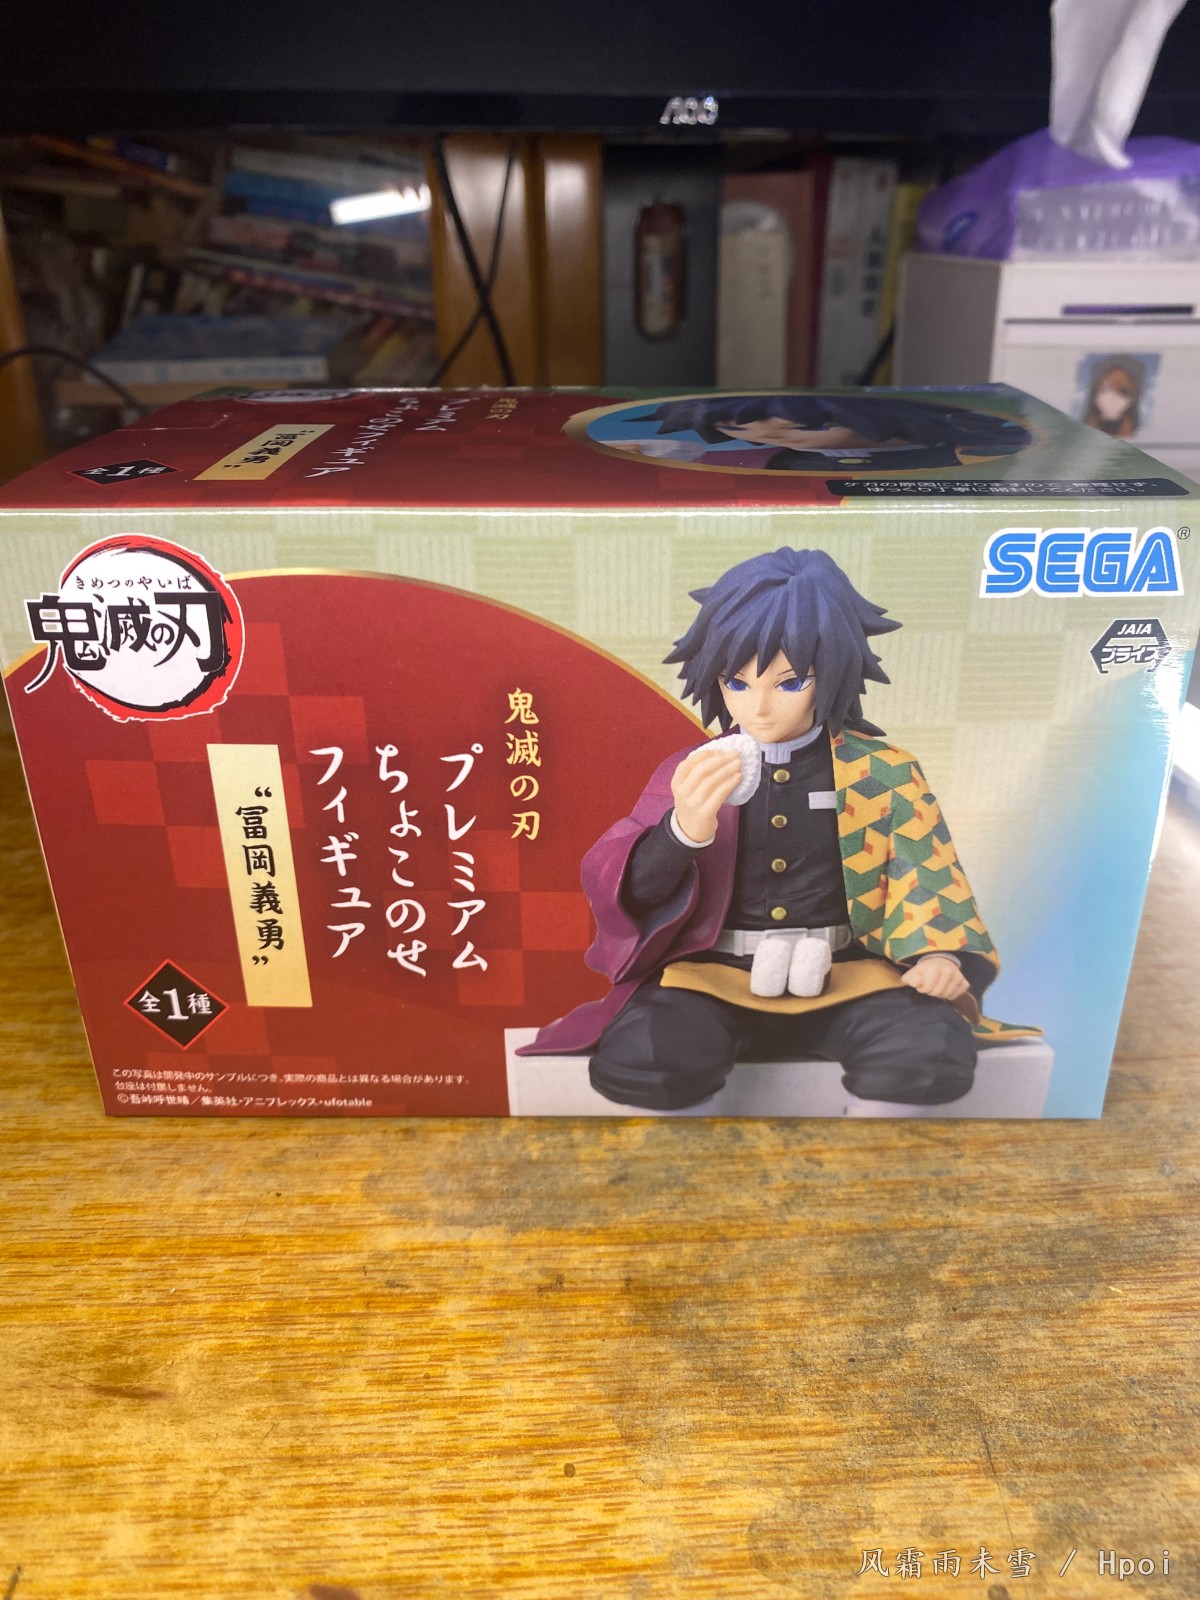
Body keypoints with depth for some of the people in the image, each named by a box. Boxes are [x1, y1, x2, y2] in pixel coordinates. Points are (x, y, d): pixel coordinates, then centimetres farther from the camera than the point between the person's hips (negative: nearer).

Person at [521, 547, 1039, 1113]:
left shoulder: (882, 771, 3)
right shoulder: (693, 771, 3)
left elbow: (924, 875, 6)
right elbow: (625, 891, -4)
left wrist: (941, 955, -15)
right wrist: (685, 829, -25)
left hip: (844, 973, 1)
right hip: (714, 974, 0)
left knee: (935, 1048, -29)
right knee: (636, 1059, -32)